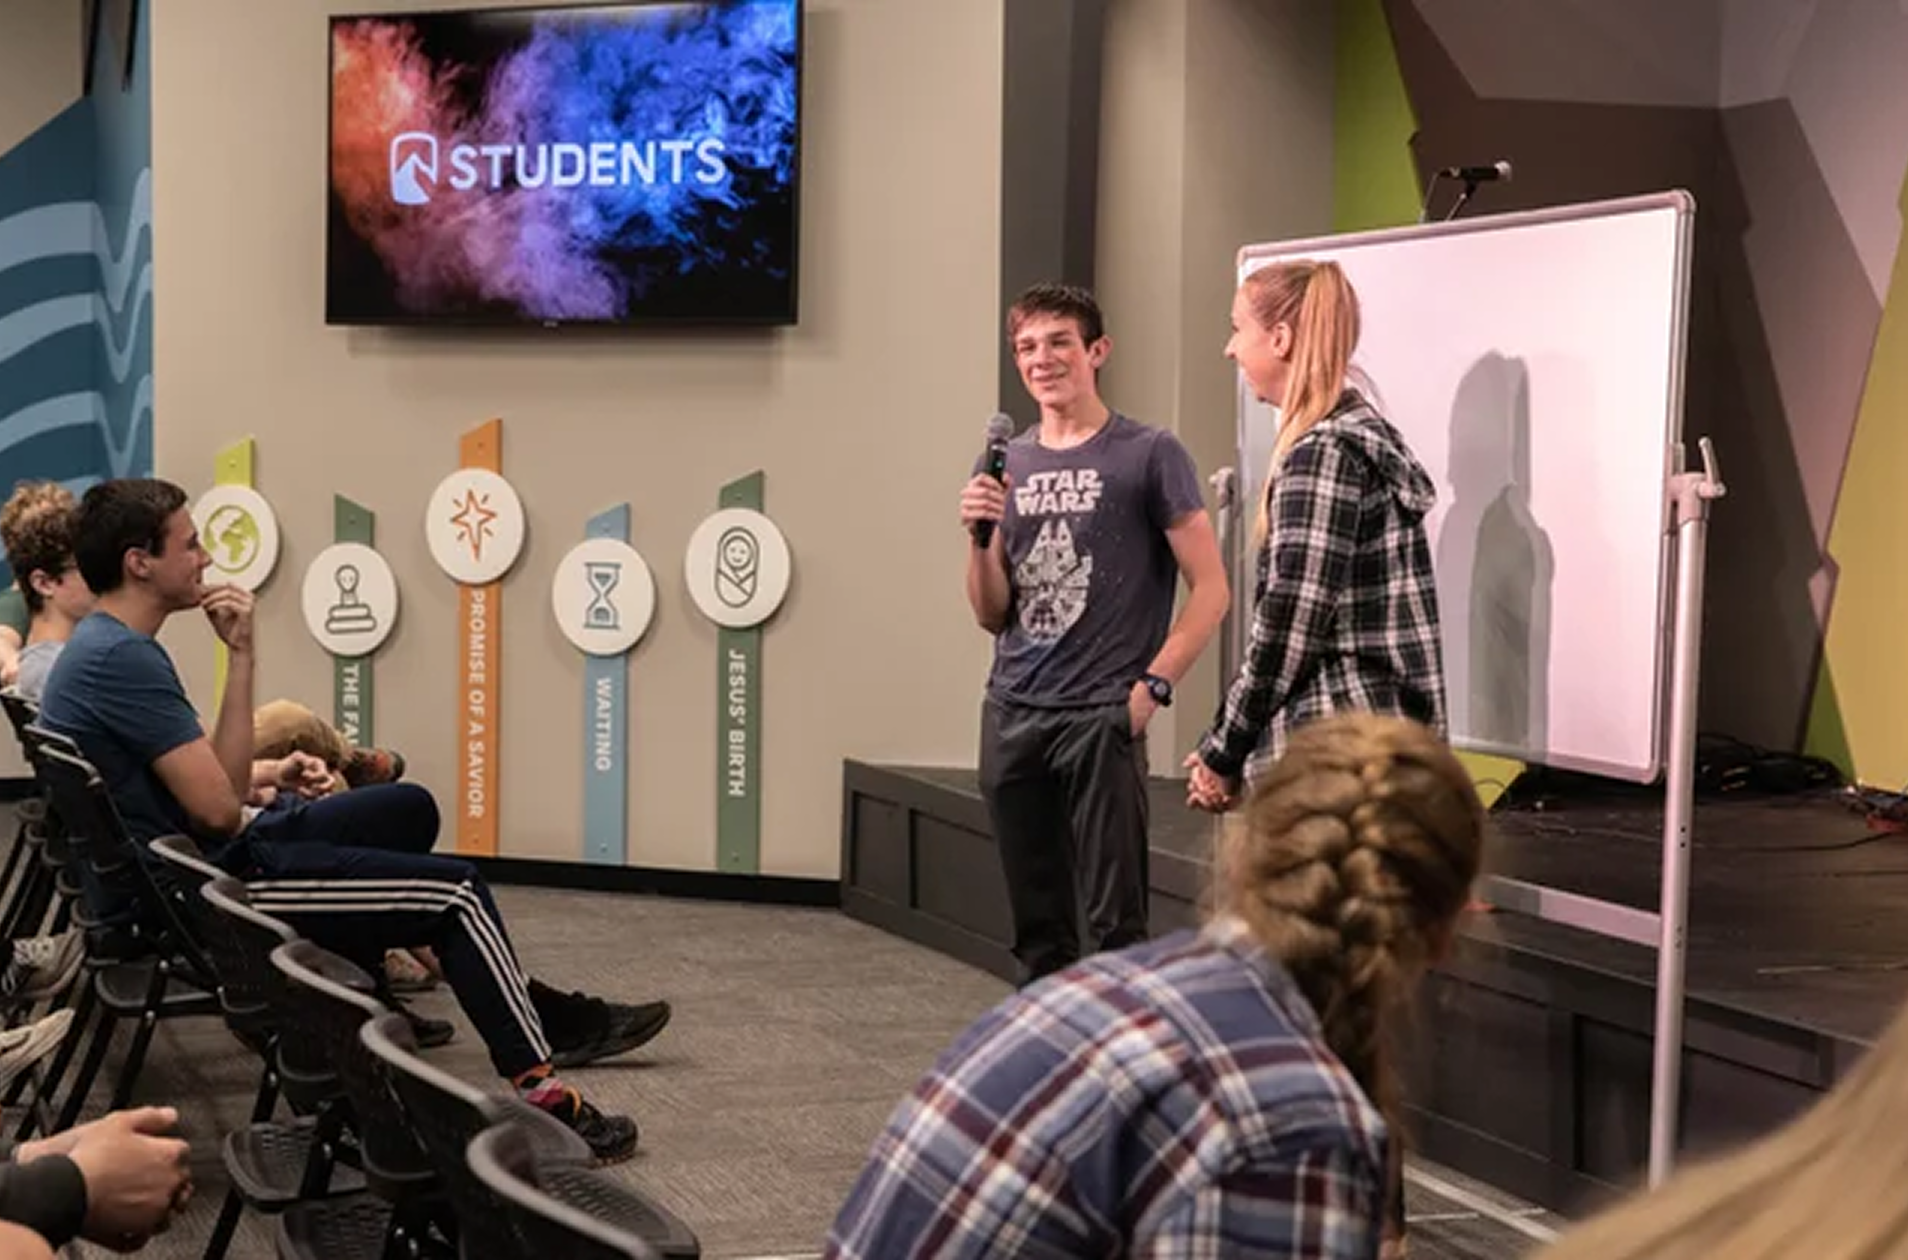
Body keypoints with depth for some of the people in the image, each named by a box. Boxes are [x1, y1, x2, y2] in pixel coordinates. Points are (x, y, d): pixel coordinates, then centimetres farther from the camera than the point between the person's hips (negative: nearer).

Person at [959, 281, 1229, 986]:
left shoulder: (1148, 455, -2)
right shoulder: (1008, 464, 13)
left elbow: (1210, 590, -4)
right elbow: (992, 615, 14)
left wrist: (1151, 686, -12)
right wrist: (980, 536, -4)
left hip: (1101, 717, -5)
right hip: (1011, 714, 5)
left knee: (1115, 922, -6)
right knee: (1037, 929, 11)